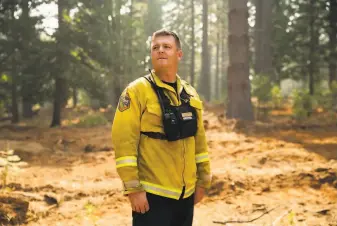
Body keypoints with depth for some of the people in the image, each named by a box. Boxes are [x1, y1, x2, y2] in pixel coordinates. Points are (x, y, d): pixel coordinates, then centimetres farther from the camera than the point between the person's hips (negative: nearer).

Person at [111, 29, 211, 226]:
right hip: (152, 193, -6)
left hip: (185, 192, 6)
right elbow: (124, 141, -14)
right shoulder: (137, 91, -9)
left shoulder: (190, 94, 11)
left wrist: (203, 180, 16)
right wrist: (133, 188, -17)